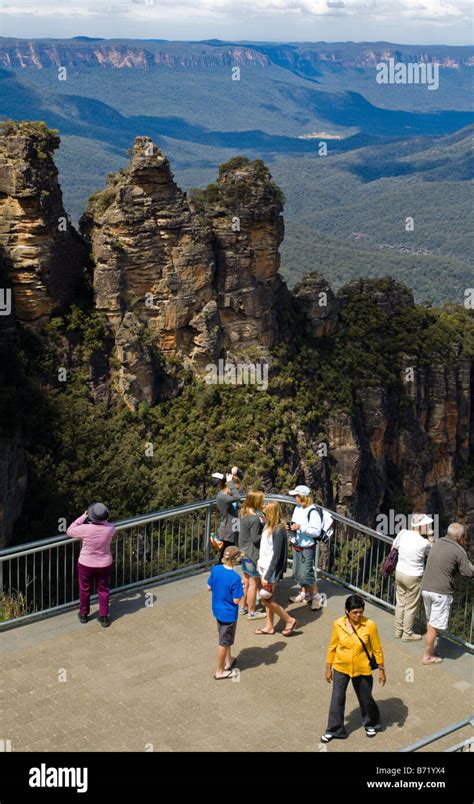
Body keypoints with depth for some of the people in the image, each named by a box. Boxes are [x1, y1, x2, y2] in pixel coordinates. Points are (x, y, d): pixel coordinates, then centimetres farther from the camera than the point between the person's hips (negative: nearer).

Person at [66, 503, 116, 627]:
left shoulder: (85, 529, -28)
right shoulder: (109, 529, -20)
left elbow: (70, 531, -8)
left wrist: (82, 518, -6)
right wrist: (103, 520, 5)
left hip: (86, 564, -1)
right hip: (104, 564, 1)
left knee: (85, 590, 20)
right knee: (104, 590, 18)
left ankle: (83, 614, 36)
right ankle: (104, 617, 26)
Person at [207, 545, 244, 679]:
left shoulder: (215, 569, -10)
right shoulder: (235, 578, -29)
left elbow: (209, 587, 3)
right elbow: (236, 600, -23)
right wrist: (242, 590, -7)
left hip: (217, 610, 7)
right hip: (228, 614, -7)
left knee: (225, 638, 27)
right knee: (224, 642, 10)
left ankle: (228, 660, 46)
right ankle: (219, 671, 24)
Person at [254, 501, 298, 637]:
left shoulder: (278, 530, -22)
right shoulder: (269, 526, 4)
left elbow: (276, 556, -21)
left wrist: (267, 576, -19)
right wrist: (260, 561, 7)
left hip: (271, 569, -8)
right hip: (264, 567, 8)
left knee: (266, 599, -1)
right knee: (267, 598, 15)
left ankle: (290, 620, 11)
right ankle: (269, 626, 27)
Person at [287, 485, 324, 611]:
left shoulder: (312, 512, -20)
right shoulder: (297, 508, 6)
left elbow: (316, 531, -22)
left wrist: (300, 527, -26)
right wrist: (291, 527, 0)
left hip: (307, 547, -8)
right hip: (296, 545, 8)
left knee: (306, 573, -8)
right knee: (297, 572, 15)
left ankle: (316, 596, 8)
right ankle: (304, 593, 33)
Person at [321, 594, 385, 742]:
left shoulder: (369, 625, -18)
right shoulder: (338, 625, -13)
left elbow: (377, 649, -7)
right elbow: (332, 647, -1)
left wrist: (381, 670, -3)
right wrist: (328, 668, 4)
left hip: (362, 670, -1)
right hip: (341, 668, 1)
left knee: (365, 699, 16)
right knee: (337, 699, 8)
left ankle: (371, 724, 42)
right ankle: (333, 730, 26)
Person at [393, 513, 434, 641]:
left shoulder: (402, 533, -8)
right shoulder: (424, 543, -22)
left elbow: (394, 547, 9)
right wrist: (430, 538, 2)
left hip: (399, 573, 6)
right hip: (413, 577, -6)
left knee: (400, 603, 19)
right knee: (410, 607, 11)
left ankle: (398, 631, 32)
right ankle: (407, 634, 23)